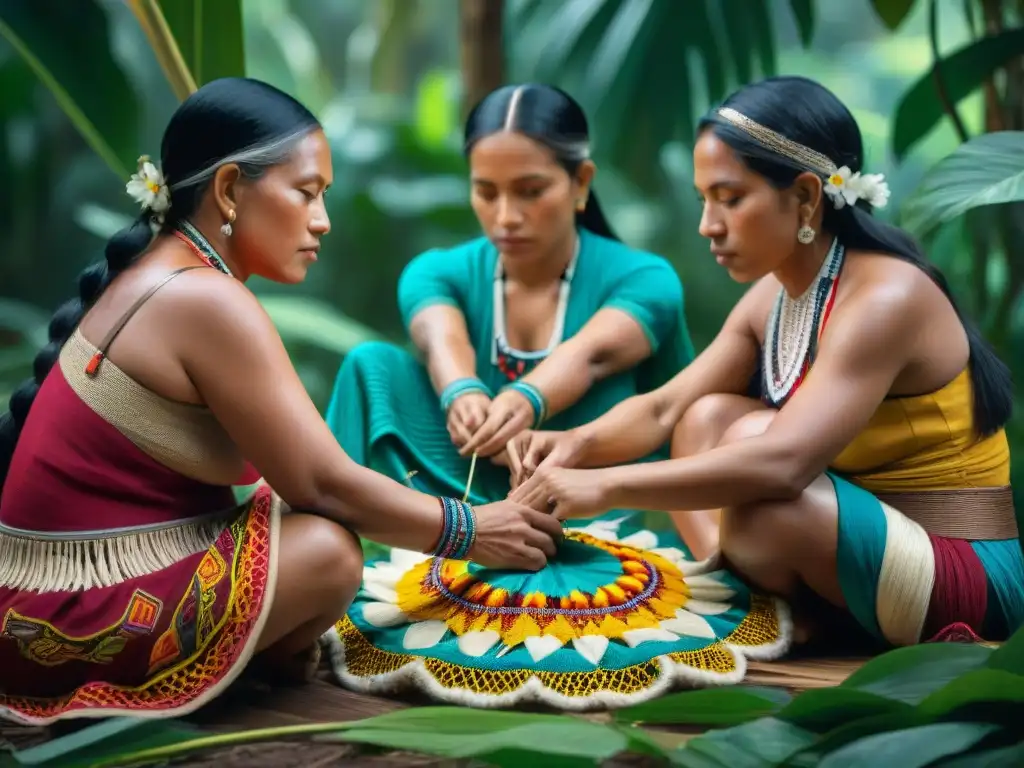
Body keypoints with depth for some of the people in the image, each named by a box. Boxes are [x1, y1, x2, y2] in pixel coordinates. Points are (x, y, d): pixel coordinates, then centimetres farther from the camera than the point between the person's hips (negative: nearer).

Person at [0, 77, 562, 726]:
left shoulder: (158, 276, 10)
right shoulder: (207, 302, -20)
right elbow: (322, 484, -17)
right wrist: (470, 531, -5)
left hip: (61, 585, 9)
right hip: (73, 620, -9)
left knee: (302, 518, 10)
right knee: (329, 551, -17)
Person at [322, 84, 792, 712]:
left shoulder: (641, 279, -11)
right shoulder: (438, 272, -3)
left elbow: (589, 355, -34)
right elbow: (444, 342, -27)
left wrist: (525, 402, -58)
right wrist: (464, 395, -52)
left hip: (598, 508, -2)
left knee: (604, 394, -31)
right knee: (373, 365, -17)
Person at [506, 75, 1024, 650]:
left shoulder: (885, 297, -23)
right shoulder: (771, 297, 3)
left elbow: (781, 463, -36)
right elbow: (663, 411, 2)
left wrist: (607, 486, -37)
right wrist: (580, 444, -19)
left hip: (970, 577, -8)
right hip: (866, 548, 8)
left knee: (748, 443, -27)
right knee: (711, 416, -1)